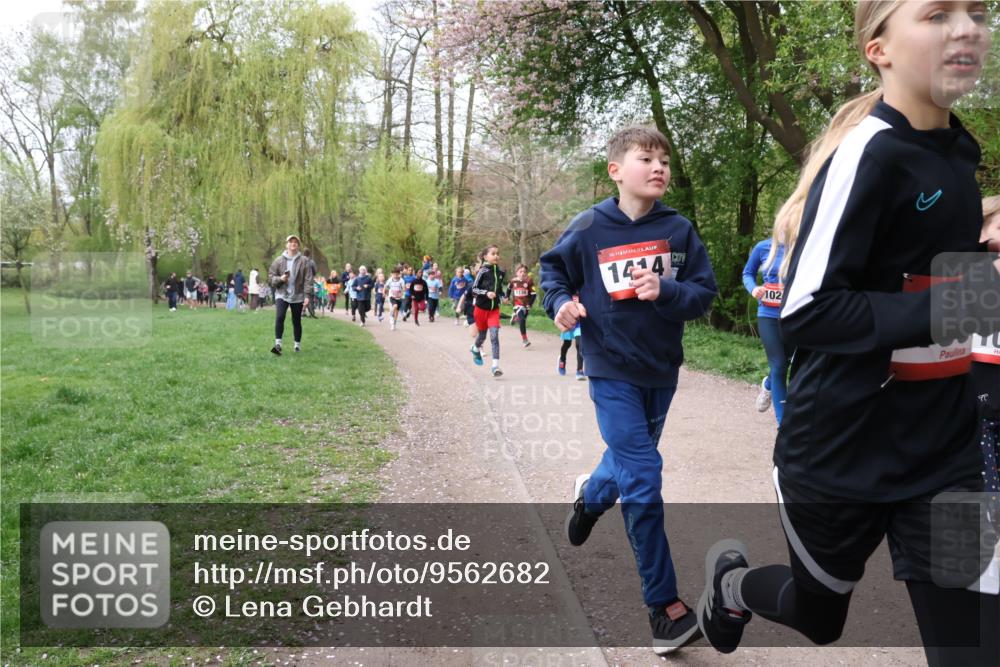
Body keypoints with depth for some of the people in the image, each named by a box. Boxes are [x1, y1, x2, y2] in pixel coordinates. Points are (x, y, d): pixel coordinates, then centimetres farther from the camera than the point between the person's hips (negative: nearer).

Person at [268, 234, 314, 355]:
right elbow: (270, 277, 5)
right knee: (279, 317, -19)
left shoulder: (304, 261, -2)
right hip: (282, 294, 0)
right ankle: (278, 344, -20)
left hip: (298, 296, 0)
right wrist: (280, 279, -15)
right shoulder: (279, 260, 2)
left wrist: (307, 296, -13)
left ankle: (298, 344, 23)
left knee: (296, 321, 8)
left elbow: (308, 280, -5)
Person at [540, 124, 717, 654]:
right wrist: (560, 302, -13)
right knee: (643, 481, -9)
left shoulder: (678, 229, -4)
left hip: (662, 369, 4)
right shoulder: (590, 227, -9)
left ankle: (591, 495, 59)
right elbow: (553, 268, 6)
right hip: (612, 370, -3)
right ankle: (665, 604, 4)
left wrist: (665, 291, -23)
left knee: (631, 459, 22)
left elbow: (704, 292, -4)